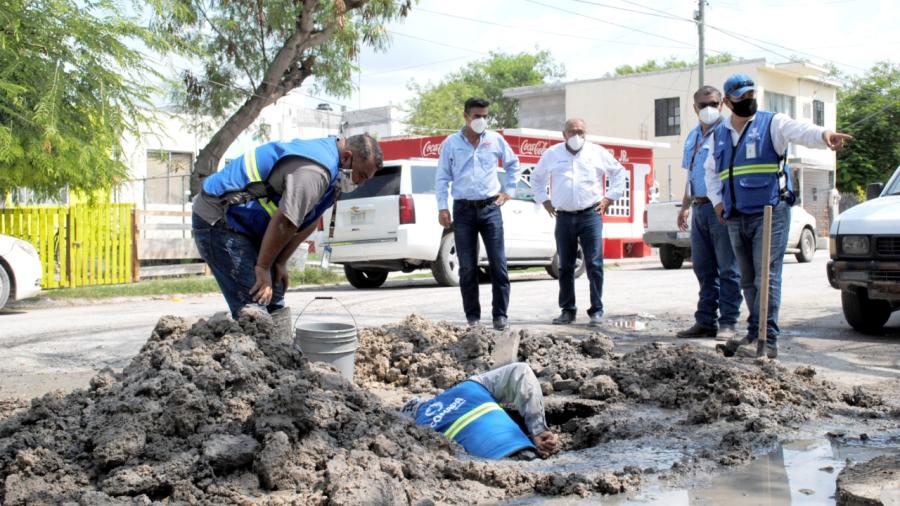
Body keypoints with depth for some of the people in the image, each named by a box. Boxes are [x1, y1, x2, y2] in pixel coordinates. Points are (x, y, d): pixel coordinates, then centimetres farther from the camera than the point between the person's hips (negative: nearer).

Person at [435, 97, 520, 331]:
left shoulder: (495, 140, 5)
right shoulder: (451, 143, 2)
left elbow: (513, 164, 20)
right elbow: (442, 177, 5)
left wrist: (508, 190, 13)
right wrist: (442, 207, -2)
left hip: (490, 207, 1)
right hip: (463, 209, 0)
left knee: (498, 264, -3)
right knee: (467, 267, 3)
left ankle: (500, 314, 3)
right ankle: (473, 317, 10)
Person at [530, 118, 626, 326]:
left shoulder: (598, 152, 6)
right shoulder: (552, 154, 10)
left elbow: (618, 172, 16)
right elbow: (536, 177, 23)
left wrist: (609, 197, 7)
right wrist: (544, 200, 13)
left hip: (590, 215, -2)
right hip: (564, 217, 2)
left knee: (594, 264, -7)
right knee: (565, 267, 5)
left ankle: (596, 311, -1)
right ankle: (567, 310, 14)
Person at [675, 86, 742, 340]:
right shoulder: (692, 137, 18)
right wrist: (685, 206, 23)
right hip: (699, 208, 8)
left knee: (727, 269, -2)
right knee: (704, 269, 11)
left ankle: (727, 323, 1)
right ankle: (706, 321, 16)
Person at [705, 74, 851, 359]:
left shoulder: (772, 123, 0)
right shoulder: (718, 135, 16)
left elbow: (800, 131, -20)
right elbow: (711, 171, 27)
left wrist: (823, 135, -41)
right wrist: (717, 200, 12)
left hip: (770, 213, -5)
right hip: (735, 218, 6)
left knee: (767, 277, -11)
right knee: (748, 280, 11)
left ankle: (767, 340, -11)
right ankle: (756, 335, 20)